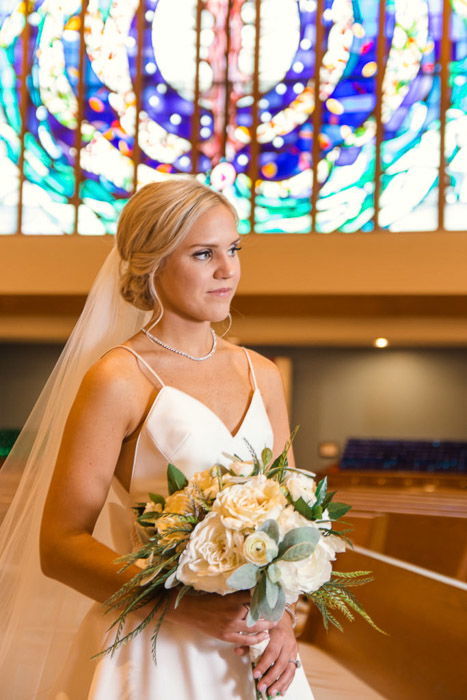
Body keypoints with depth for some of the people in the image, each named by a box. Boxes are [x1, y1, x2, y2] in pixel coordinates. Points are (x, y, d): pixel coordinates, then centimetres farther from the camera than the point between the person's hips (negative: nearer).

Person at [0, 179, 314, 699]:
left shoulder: (261, 375, 5)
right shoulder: (118, 379, -11)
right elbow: (61, 545, -14)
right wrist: (181, 606, -23)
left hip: (251, 651, 5)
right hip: (154, 653, -5)